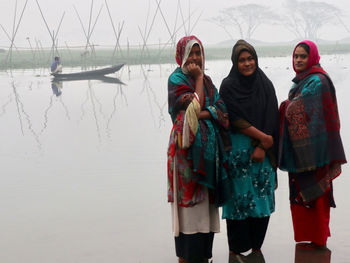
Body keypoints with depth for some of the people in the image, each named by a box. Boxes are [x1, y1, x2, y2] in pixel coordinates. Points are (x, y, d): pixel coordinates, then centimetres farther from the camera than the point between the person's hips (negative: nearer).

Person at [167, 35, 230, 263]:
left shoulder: (207, 81, 17)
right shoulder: (177, 79, -1)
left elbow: (222, 110, 3)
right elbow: (195, 106, -14)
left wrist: (202, 114, -14)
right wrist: (198, 78, -6)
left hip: (209, 146, 6)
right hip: (188, 146, -6)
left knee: (207, 200, 7)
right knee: (189, 200, -5)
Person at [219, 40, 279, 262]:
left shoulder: (265, 85, 7)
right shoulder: (228, 85, -2)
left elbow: (271, 119, 2)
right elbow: (234, 120, -9)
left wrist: (262, 147, -9)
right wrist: (262, 137, -10)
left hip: (263, 150, 3)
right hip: (237, 150, -3)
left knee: (262, 199, 4)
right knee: (239, 199, -2)